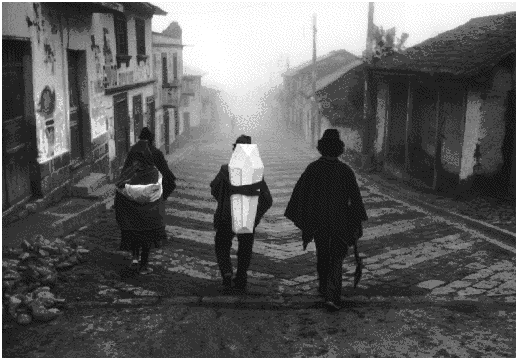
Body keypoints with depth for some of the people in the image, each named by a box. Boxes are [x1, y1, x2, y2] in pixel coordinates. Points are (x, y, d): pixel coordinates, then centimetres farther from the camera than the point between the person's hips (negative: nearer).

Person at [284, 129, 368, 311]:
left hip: (317, 222, 2)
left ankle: (324, 287, 40)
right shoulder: (346, 171, -10)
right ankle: (332, 296, -8)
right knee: (336, 259, 6)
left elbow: (299, 194, -6)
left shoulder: (312, 168, -7)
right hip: (340, 223, -2)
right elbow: (355, 198, -9)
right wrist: (358, 224, 0)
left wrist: (298, 219, 2)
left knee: (322, 254, 22)